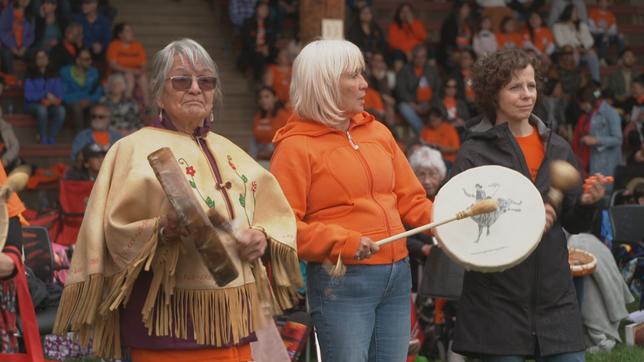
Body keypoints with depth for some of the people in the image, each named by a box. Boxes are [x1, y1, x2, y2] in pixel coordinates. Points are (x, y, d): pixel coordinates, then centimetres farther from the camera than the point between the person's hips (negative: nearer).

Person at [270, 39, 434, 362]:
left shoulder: (377, 132, 14)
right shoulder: (296, 147, -6)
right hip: (341, 283, -6)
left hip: (396, 275, 6)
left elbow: (410, 200, 18)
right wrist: (342, 242, -22)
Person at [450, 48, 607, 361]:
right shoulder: (474, 153, -4)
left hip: (555, 297, 4)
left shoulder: (557, 148, 10)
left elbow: (574, 224, 13)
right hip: (497, 298, -4)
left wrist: (587, 203, -8)